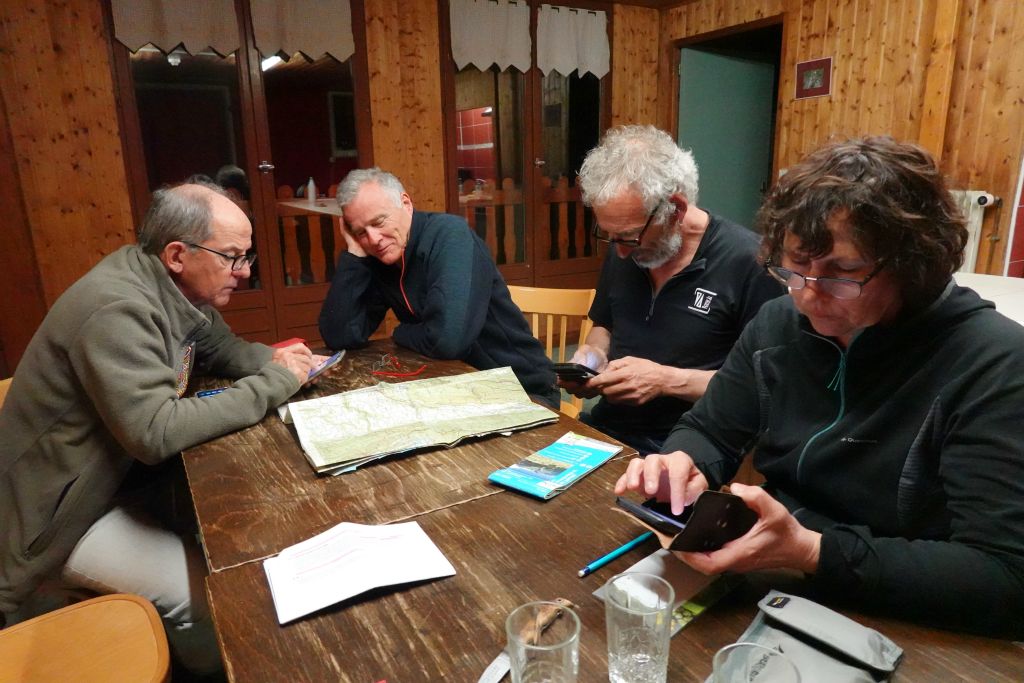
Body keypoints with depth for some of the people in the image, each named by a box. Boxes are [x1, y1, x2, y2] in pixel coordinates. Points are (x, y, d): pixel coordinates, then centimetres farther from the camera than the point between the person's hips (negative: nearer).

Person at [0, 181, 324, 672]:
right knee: (209, 591, -18)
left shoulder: (174, 286, -3)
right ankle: (220, 667, 13)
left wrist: (273, 360, -12)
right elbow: (155, 432, -37)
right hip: (61, 510, -8)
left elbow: (221, 349, 11)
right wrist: (273, 385, -29)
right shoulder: (117, 309, -30)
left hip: (124, 471, 9)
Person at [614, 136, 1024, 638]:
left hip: (901, 630, -4)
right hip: (770, 591, 4)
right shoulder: (776, 325, -1)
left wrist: (811, 554, -30)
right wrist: (684, 462, -16)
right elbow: (708, 430, 6)